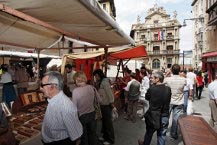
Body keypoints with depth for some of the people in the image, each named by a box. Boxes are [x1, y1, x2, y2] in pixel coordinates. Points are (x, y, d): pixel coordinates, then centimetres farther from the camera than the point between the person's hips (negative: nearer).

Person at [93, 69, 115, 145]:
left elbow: (109, 92, -22)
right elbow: (98, 92, 8)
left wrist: (111, 103, -19)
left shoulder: (105, 81, -19)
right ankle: (105, 136, 39)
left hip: (107, 105, -9)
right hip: (102, 104, 9)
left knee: (108, 122, 5)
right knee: (104, 121, 21)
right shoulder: (99, 82, 8)